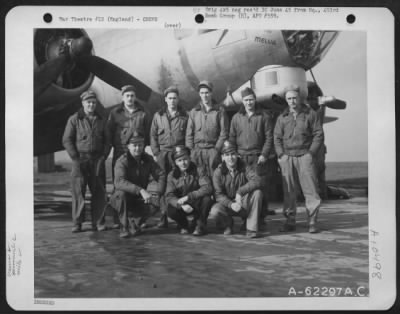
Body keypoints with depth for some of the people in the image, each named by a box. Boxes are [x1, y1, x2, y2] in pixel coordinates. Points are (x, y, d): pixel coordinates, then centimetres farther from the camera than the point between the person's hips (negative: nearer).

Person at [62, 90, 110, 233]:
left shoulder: (101, 120, 11)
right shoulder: (74, 120, 2)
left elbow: (107, 140, 13)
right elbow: (67, 140, -1)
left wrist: (104, 156, 0)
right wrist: (75, 158, -8)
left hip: (97, 160, 3)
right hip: (80, 160, -2)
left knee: (99, 193, 2)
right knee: (78, 192, -3)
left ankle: (98, 222, 11)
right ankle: (77, 224, 5)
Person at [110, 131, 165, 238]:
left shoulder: (148, 159, -2)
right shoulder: (122, 161, -19)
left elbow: (161, 175, -2)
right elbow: (119, 182, -36)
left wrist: (158, 193, -20)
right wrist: (140, 190, -46)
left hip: (139, 198, 3)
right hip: (120, 198, -3)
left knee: (156, 202, -24)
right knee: (121, 194, -36)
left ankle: (133, 222, -2)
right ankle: (124, 227, -20)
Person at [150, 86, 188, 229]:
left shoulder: (184, 116, 8)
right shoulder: (158, 116, 11)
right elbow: (153, 136, 11)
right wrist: (156, 153, 2)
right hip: (162, 154, 1)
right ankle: (163, 216, 2)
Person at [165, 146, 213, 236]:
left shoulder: (199, 170, -10)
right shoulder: (172, 175, -5)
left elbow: (207, 188, -24)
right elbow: (169, 196, -12)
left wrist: (188, 197, -33)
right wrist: (182, 205, -33)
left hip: (197, 204, -1)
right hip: (182, 206, 1)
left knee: (206, 198, -32)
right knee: (171, 210, -29)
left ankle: (200, 225, -9)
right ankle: (183, 225, 6)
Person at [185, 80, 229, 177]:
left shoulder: (220, 110, 5)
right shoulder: (194, 112, 12)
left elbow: (224, 132, 2)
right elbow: (189, 133, 11)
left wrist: (217, 149, -6)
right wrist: (191, 150, 1)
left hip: (213, 150, -2)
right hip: (197, 149, 2)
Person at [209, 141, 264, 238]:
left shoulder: (245, 168, -8)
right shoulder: (218, 172, -8)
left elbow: (258, 181, -26)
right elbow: (218, 195, -11)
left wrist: (240, 192, -35)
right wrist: (231, 204, -29)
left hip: (244, 204, 1)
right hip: (227, 203, 0)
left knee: (257, 192, -29)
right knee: (214, 212, -32)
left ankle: (251, 228, -19)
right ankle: (228, 223, 7)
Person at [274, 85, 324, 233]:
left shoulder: (310, 114, 7)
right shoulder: (282, 118, 14)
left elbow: (318, 135, 4)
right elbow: (277, 138, 12)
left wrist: (311, 152, -5)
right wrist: (281, 154, -1)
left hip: (305, 155, -2)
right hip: (287, 157, 2)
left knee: (310, 189, -6)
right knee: (288, 190, 3)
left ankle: (312, 222, 0)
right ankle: (290, 221, 10)